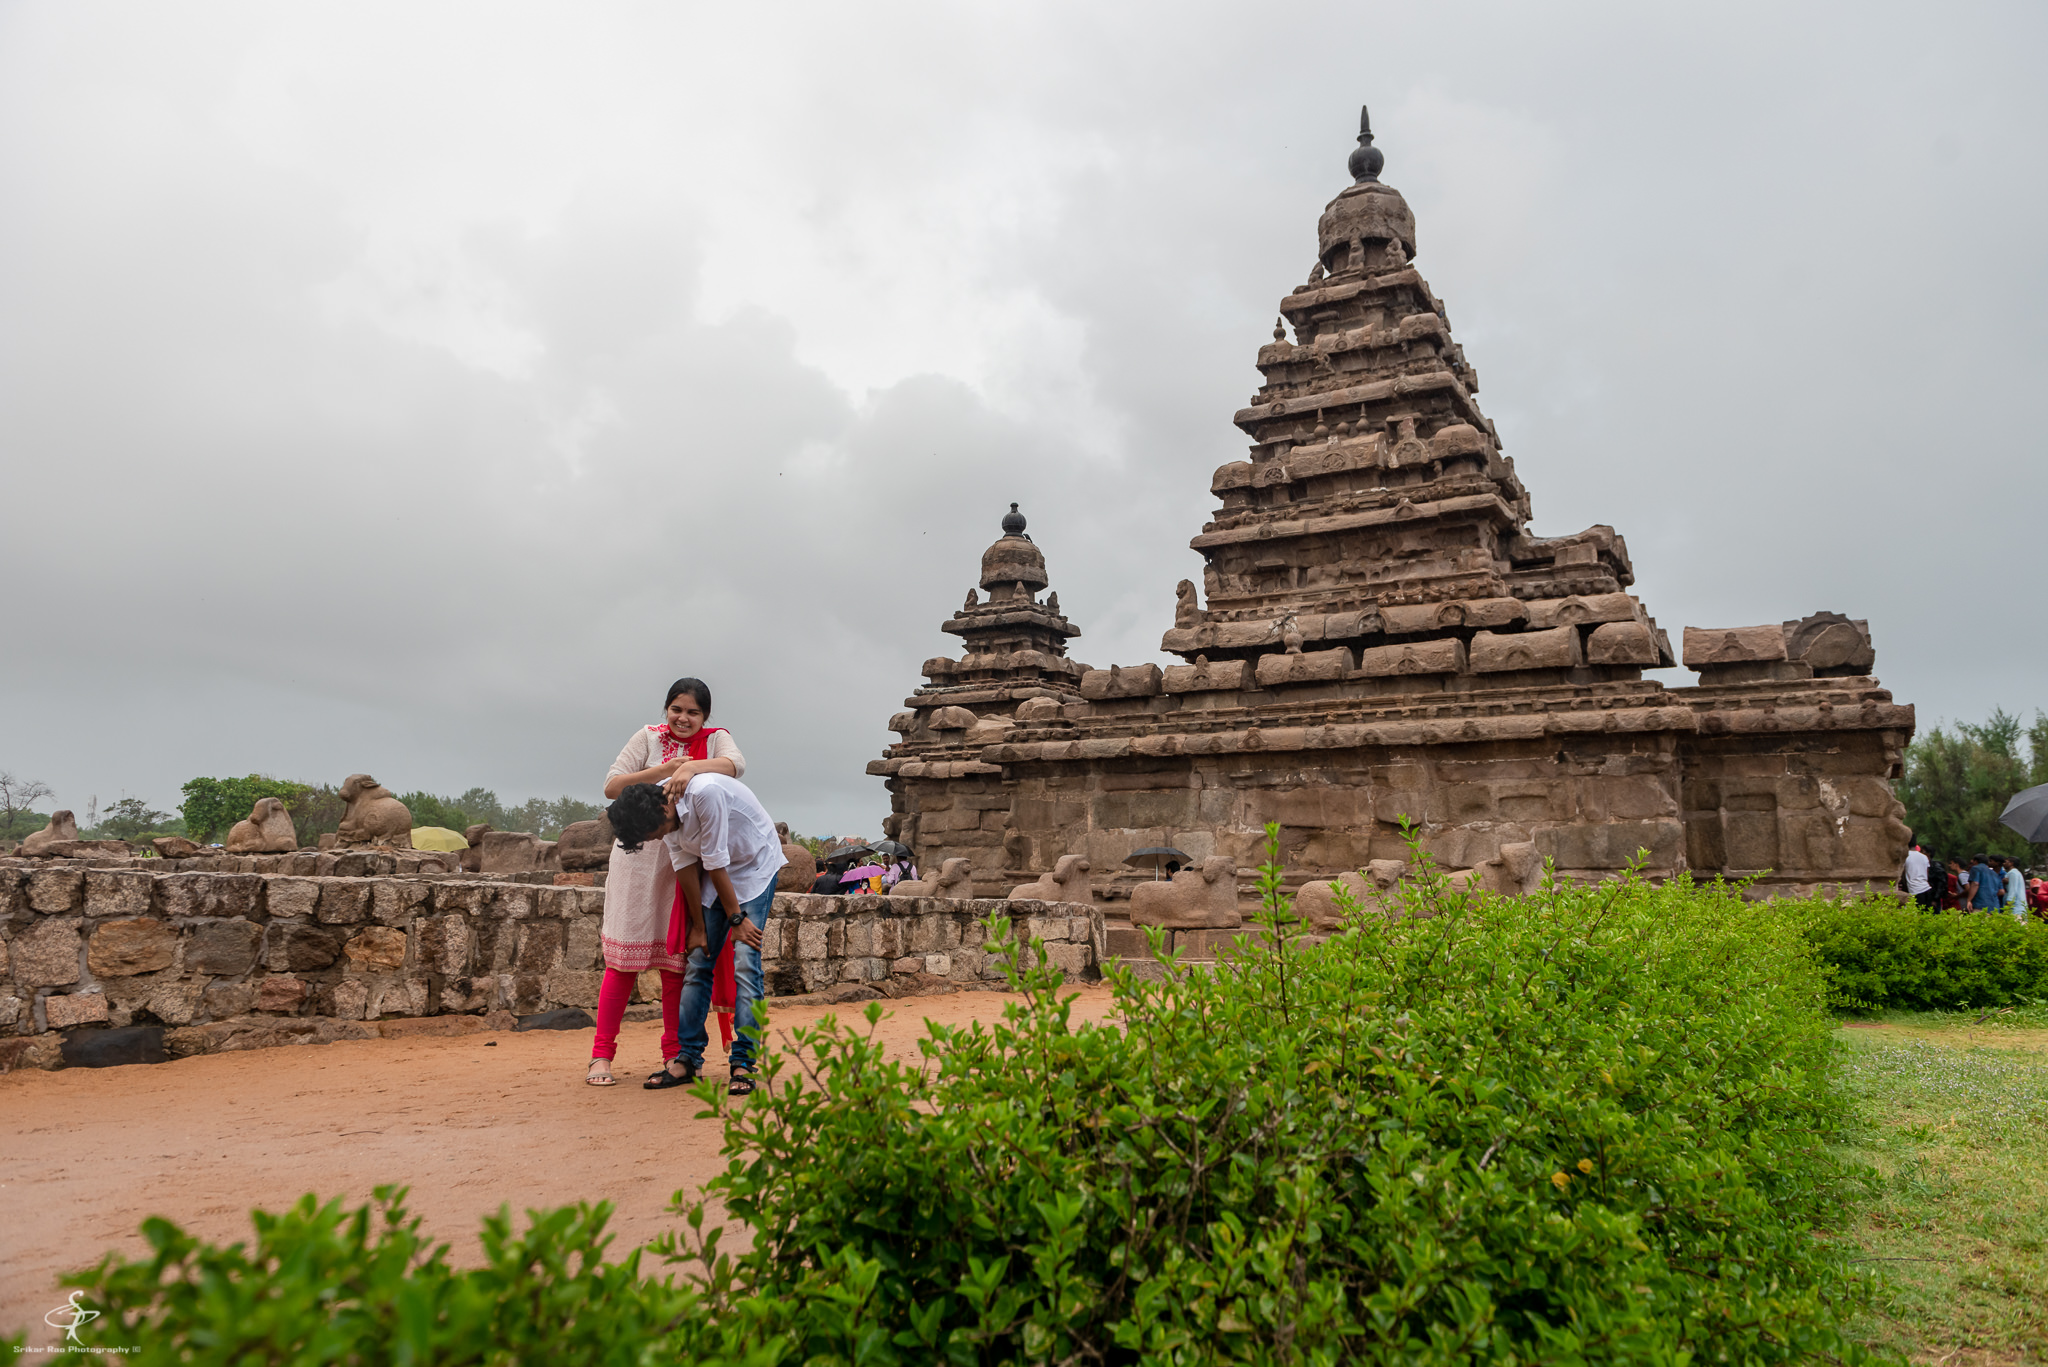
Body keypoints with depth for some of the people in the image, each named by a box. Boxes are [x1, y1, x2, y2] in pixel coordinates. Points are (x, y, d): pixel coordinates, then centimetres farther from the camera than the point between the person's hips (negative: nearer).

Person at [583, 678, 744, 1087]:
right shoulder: (648, 737, 4)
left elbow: (736, 764, -19)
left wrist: (691, 767, -35)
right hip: (639, 855, 0)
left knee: (677, 957, 5)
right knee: (625, 955, 0)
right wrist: (663, 770, -13)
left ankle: (675, 1055, 15)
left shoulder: (716, 739, 3)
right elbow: (612, 786, -2)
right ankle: (601, 1055, 7)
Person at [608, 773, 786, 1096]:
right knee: (697, 962, 2)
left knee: (745, 963, -14)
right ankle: (687, 1059, 10)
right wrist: (698, 926, -2)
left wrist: (737, 918, -19)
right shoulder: (666, 817, -12)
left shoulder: (705, 793, -34)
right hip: (717, 874, 7)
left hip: (756, 866, -6)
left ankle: (743, 1064, -10)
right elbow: (686, 868, -4)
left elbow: (715, 862, -27)